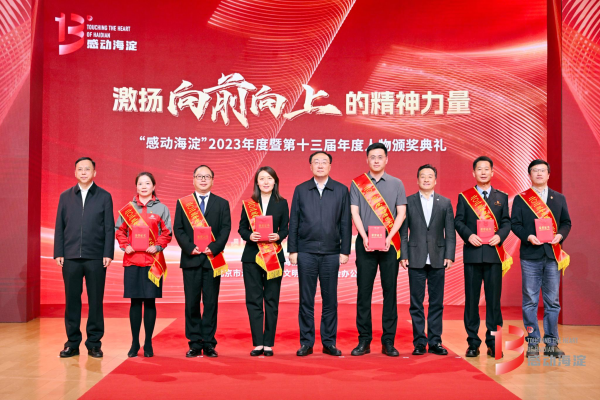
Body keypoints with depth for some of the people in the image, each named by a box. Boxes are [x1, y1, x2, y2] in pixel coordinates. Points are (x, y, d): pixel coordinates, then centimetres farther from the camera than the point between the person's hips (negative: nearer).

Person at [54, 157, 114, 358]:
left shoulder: (104, 197, 5)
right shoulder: (65, 196, 11)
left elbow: (109, 228, 2)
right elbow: (59, 227, 9)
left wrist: (108, 254, -5)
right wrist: (58, 253, 1)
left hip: (96, 257, -2)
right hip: (71, 257, 2)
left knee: (95, 301, 3)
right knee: (72, 300, 6)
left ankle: (94, 343, 11)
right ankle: (72, 343, 15)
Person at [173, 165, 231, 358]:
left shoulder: (222, 203, 11)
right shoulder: (182, 203, 11)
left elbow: (226, 229, 2)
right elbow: (178, 229, 3)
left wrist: (214, 248, -13)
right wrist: (190, 247, -12)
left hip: (212, 259, 0)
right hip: (191, 259, 0)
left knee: (211, 302, 1)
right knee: (192, 303, 1)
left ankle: (209, 344, 7)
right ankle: (195, 344, 8)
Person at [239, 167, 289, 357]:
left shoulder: (282, 203, 7)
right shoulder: (248, 203, 8)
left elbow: (285, 229, 5)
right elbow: (242, 228, 6)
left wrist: (278, 236, -15)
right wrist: (250, 236, -14)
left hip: (274, 255, 0)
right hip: (251, 255, 0)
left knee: (272, 300, 2)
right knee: (253, 300, 0)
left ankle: (268, 344, 8)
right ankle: (258, 343, 6)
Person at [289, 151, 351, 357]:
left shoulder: (341, 190, 6)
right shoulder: (300, 190, 7)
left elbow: (345, 223, 4)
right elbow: (293, 222, 5)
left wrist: (345, 251, -1)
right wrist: (292, 250, 0)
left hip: (331, 253, 0)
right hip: (306, 252, 0)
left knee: (330, 300, 5)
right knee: (306, 300, 4)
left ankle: (329, 342, 14)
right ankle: (306, 342, 13)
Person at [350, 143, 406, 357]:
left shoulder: (396, 184, 9)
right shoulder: (357, 183, 8)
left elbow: (401, 213, 3)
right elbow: (355, 212, 1)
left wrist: (389, 237, -10)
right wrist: (365, 237, -11)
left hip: (389, 243, 1)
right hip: (365, 243, 0)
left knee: (389, 290, 1)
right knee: (364, 291, 0)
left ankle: (388, 341, 7)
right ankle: (364, 340, 7)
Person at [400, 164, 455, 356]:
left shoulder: (445, 203, 9)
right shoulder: (408, 202, 5)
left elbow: (450, 232, 6)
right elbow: (403, 231, 3)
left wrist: (449, 256, -3)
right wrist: (403, 256, -5)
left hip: (438, 260, 1)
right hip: (416, 260, -1)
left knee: (437, 303, 5)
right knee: (416, 303, 3)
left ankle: (435, 341, 13)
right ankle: (419, 342, 10)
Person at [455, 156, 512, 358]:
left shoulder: (501, 197, 13)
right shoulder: (464, 196, 9)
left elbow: (506, 221, 8)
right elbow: (458, 221, 3)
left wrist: (500, 236, -11)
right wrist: (469, 235, -14)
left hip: (494, 252, 1)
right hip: (472, 253, -1)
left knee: (494, 298, 1)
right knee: (471, 298, 2)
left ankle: (493, 342, 10)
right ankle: (473, 342, 9)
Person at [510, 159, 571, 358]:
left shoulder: (559, 198, 13)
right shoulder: (520, 199, 7)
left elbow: (566, 222, 11)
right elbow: (515, 224, 1)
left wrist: (560, 235, -9)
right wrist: (528, 236, -15)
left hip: (552, 254, 2)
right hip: (530, 255, -2)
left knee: (552, 301, 4)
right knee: (530, 301, 1)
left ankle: (551, 343, 11)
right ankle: (533, 343, 8)